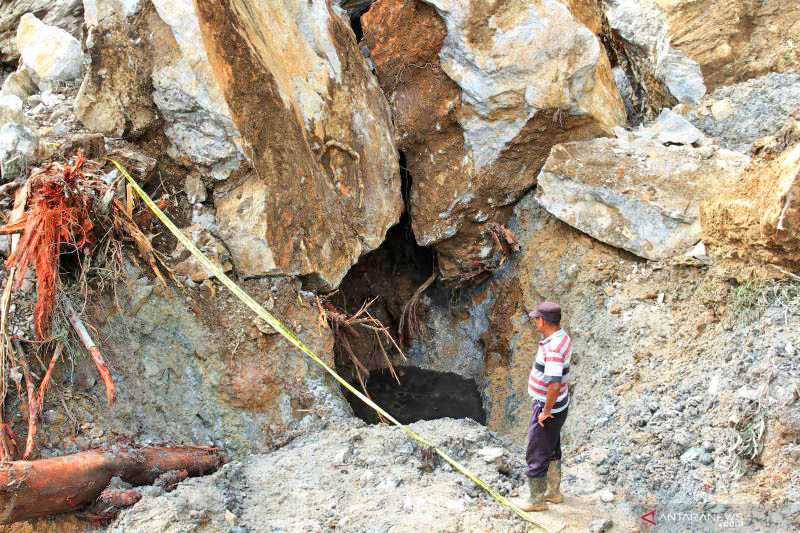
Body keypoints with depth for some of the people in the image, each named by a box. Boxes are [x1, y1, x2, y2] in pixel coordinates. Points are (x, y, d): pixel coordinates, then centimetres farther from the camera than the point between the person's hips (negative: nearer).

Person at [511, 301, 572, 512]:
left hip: (548, 409, -10)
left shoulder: (553, 348, -32)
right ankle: (553, 492, 41)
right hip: (558, 405, 10)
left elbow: (555, 385, -39)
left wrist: (546, 411, -24)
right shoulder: (562, 337, 0)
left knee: (536, 455, 8)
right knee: (552, 450, 25)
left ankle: (536, 499, 23)